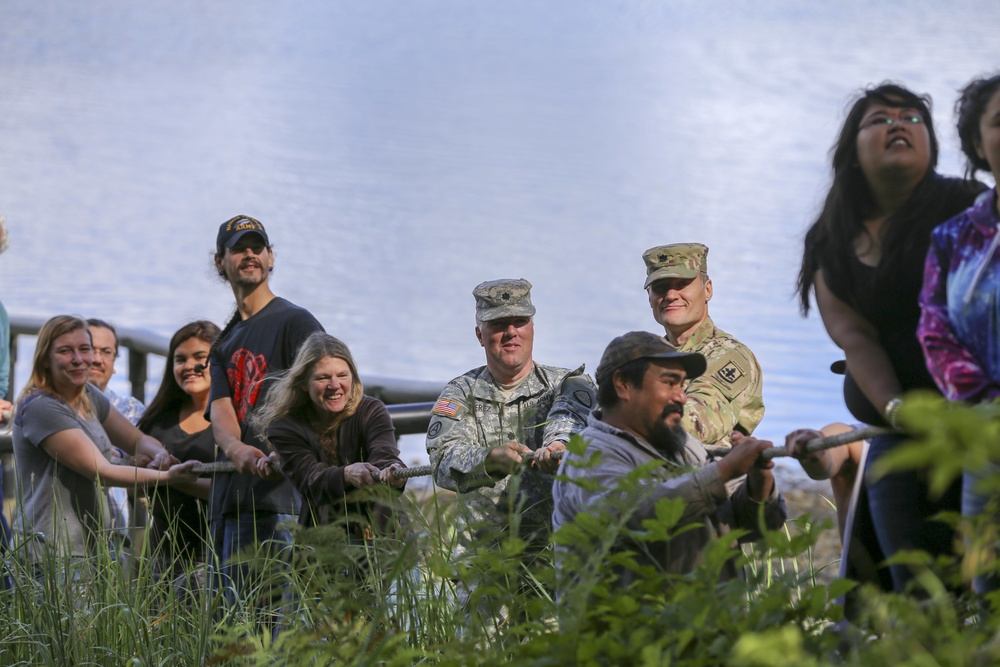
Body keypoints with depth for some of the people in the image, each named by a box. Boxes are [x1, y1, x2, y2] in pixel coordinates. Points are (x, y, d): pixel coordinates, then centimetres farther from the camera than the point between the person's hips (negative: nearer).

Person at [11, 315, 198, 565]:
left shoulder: (88, 396, 12)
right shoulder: (40, 408, -14)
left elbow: (138, 440, 19)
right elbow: (102, 472, -17)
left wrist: (161, 454, -5)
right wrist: (168, 476, -23)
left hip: (91, 545, 8)